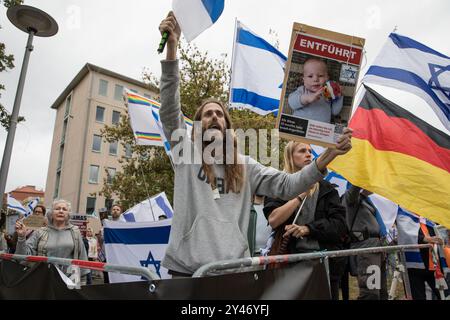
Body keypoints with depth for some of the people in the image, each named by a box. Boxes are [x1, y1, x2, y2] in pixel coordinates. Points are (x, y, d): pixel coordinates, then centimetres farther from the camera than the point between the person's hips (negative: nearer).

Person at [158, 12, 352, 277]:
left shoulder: (245, 166, 12)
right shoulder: (186, 154, 7)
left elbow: (287, 186, 4)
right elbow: (170, 109, -5)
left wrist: (327, 156, -10)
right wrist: (171, 50, -14)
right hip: (187, 268, -1)